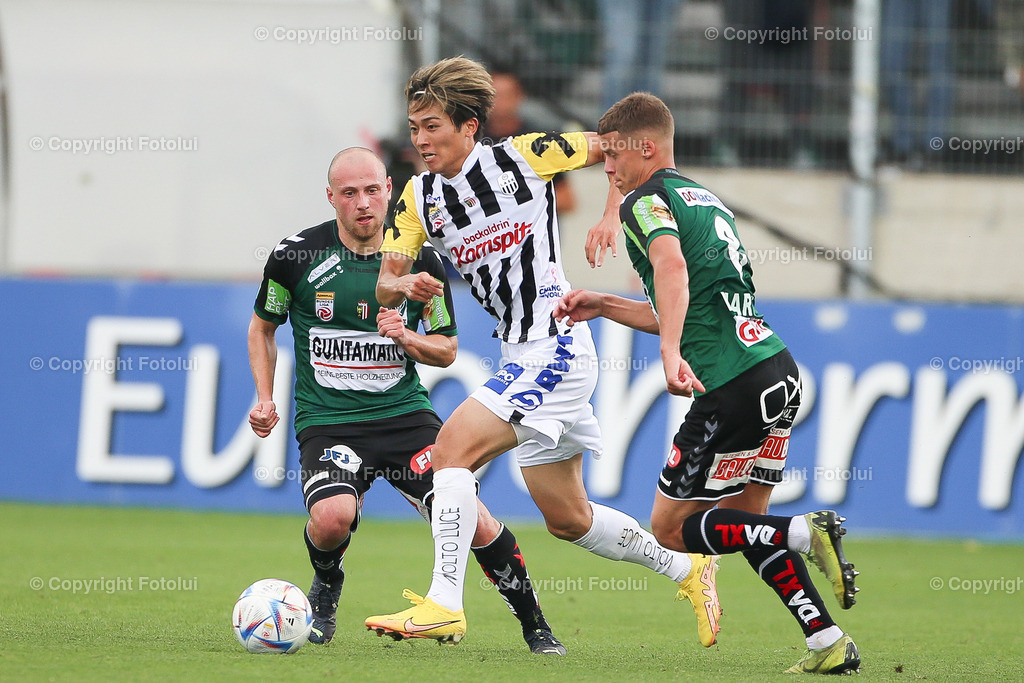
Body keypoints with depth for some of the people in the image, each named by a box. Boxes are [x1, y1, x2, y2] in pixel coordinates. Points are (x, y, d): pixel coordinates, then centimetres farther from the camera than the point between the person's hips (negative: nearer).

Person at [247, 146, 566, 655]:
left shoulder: (420, 261, 1)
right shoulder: (296, 255, -3)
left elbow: (446, 349, 11)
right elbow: (262, 327, 15)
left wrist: (406, 338, -10)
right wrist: (265, 399, 5)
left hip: (405, 415, 1)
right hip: (326, 420, -1)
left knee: (471, 519, -15)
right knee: (332, 518, -30)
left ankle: (536, 628, 6)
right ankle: (325, 592, 5)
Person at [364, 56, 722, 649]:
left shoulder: (523, 157, -8)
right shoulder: (419, 198, 7)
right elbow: (385, 288, 5)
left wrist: (612, 210, -12)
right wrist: (404, 286, -17)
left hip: (556, 344, -8)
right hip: (522, 355, 8)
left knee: (452, 447, -21)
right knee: (568, 518, 12)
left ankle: (445, 605, -23)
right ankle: (686, 569, 31)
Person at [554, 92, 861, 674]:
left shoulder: (647, 200, -4)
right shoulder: (705, 199, 25)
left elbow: (672, 263, -28)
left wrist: (671, 353, -40)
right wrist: (602, 307, 32)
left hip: (734, 385, -9)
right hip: (779, 367, 9)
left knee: (670, 528, 1)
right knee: (746, 522, 16)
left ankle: (806, 534, -17)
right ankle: (829, 643, 4)